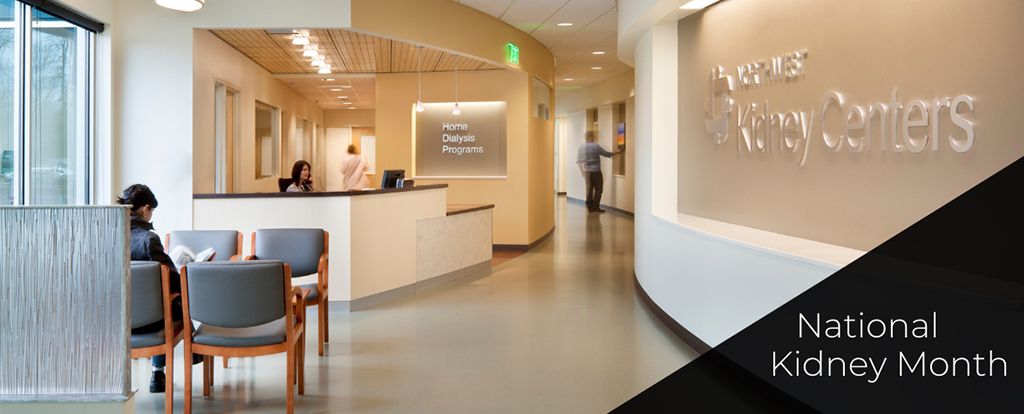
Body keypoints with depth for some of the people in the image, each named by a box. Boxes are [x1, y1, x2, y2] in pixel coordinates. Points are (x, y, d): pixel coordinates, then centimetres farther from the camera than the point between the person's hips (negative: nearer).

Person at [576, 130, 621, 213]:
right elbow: (605, 153, -4)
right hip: (595, 171, -6)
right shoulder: (595, 146, -12)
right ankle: (596, 207, 0)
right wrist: (615, 152, 11)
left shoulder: (581, 147, 6)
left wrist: (582, 171, 17)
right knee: (598, 189, 2)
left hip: (586, 171, 6)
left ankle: (590, 207, 11)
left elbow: (578, 161, 9)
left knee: (589, 189, 11)